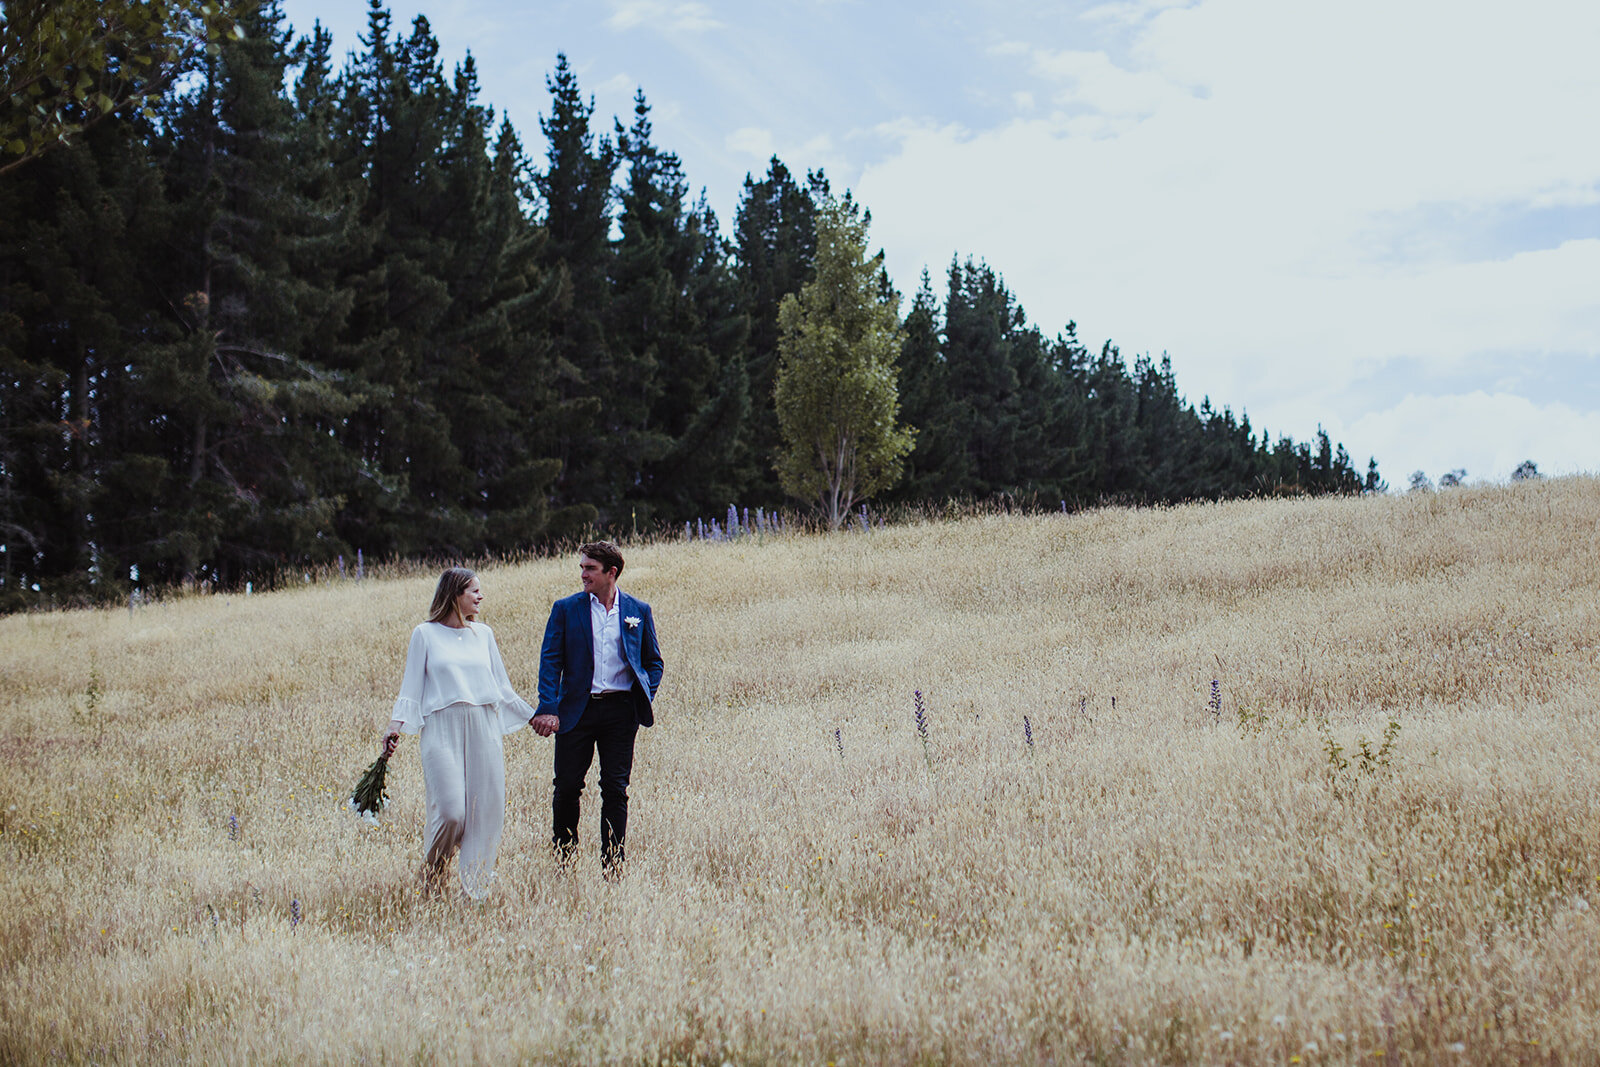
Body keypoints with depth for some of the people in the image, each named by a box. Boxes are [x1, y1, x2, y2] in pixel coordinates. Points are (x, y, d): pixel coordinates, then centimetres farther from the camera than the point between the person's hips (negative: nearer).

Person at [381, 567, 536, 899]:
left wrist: (534, 717, 21)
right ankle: (431, 878, 10)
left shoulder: (484, 634, 15)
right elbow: (412, 686, 5)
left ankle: (476, 891, 7)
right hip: (442, 729, -4)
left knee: (485, 810, -2)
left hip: (483, 728, 4)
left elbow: (502, 686, 21)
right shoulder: (425, 634, 5)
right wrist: (396, 725, -7)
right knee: (451, 812, -14)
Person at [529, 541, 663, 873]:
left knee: (616, 789, 2)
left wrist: (646, 700, 0)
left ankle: (613, 865, 7)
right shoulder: (565, 609, 4)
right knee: (567, 787, 4)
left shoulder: (638, 611, 7)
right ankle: (563, 860, 21)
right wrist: (548, 708, -11)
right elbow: (550, 660, 0)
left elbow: (653, 661, 14)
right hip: (577, 709, 0)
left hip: (621, 710, 0)